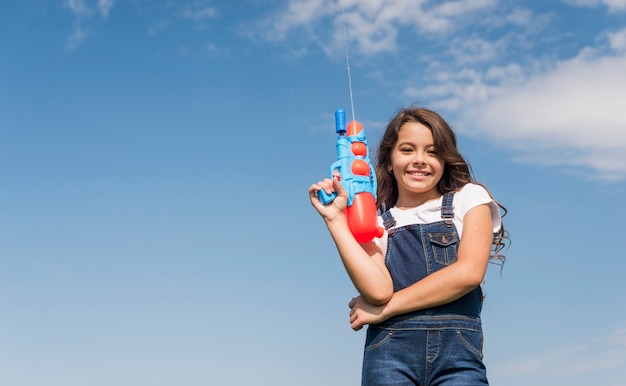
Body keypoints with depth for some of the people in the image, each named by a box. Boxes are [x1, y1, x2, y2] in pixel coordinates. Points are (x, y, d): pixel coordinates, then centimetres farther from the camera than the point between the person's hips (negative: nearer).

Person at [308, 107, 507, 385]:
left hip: (457, 351, -1)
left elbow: (469, 271, -5)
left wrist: (384, 309, -3)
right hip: (391, 350, 1)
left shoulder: (470, 198, 11)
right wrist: (335, 219, -4)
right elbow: (379, 289, -6)